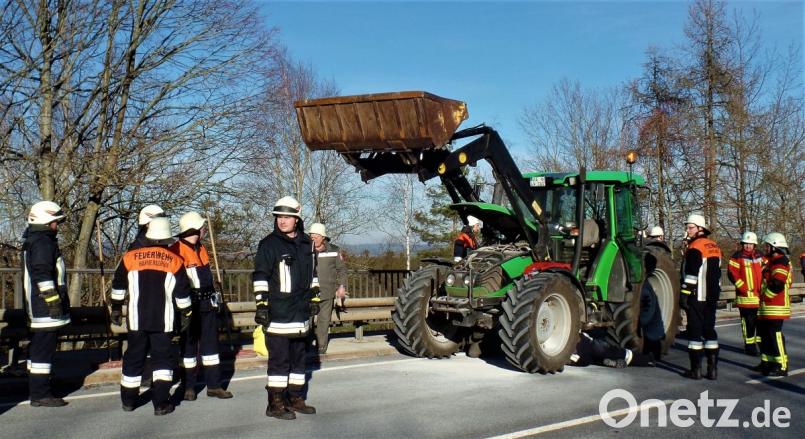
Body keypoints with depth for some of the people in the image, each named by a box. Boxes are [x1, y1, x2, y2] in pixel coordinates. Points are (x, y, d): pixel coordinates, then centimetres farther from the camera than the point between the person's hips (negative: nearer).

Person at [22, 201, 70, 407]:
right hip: (45, 307, -11)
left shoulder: (32, 241, 20)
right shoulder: (43, 242, -15)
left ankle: (36, 390, 24)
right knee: (44, 349, -7)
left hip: (36, 307, 11)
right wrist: (53, 299, -22)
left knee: (37, 349, 16)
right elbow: (42, 274, -23)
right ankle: (40, 394, -4)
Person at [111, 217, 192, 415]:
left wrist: (116, 308, 22)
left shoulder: (130, 257, 1)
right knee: (162, 358, 6)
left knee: (134, 357, 14)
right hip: (163, 321, -1)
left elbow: (118, 285, 10)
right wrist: (186, 314, 14)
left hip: (137, 319, 1)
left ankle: (129, 401, 26)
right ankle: (161, 404, -1)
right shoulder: (174, 261, -1)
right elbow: (182, 292, 3)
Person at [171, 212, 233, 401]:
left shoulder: (201, 248, 14)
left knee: (211, 342, 9)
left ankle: (214, 385, 15)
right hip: (189, 305, -7)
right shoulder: (177, 251, -13)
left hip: (207, 305, 8)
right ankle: (188, 387, 15)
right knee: (189, 345, 4)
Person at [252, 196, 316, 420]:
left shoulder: (306, 244, 10)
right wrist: (261, 304, -17)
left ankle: (295, 398, 26)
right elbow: (260, 277, -11)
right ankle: (275, 404, 5)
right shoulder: (270, 244, -8)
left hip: (300, 312, 7)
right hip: (278, 313, -7)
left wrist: (314, 298, 21)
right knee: (279, 358, -4)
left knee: (298, 356, 14)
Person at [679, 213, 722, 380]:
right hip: (711, 297, 8)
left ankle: (696, 369, -1)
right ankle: (712, 369, 12)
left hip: (696, 297, -8)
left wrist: (684, 294, -17)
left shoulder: (695, 247, -13)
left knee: (695, 331, -3)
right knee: (709, 330, 12)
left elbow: (691, 275, -19)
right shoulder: (714, 247, 15)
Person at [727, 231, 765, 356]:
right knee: (748, 321, -1)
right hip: (746, 296, -5)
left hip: (760, 296, 5)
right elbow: (732, 274, -11)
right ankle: (750, 345, 8)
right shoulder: (737, 257, -5)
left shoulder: (760, 256, 12)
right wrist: (745, 289, -15)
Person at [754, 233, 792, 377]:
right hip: (767, 308, 11)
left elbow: (777, 285, -24)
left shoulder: (780, 262, -14)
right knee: (764, 333, 15)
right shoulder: (772, 262, 20)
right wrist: (762, 297, 15)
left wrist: (764, 296, -13)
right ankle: (767, 361, 25)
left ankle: (781, 366, -7)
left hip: (775, 307, -11)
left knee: (775, 334, -10)